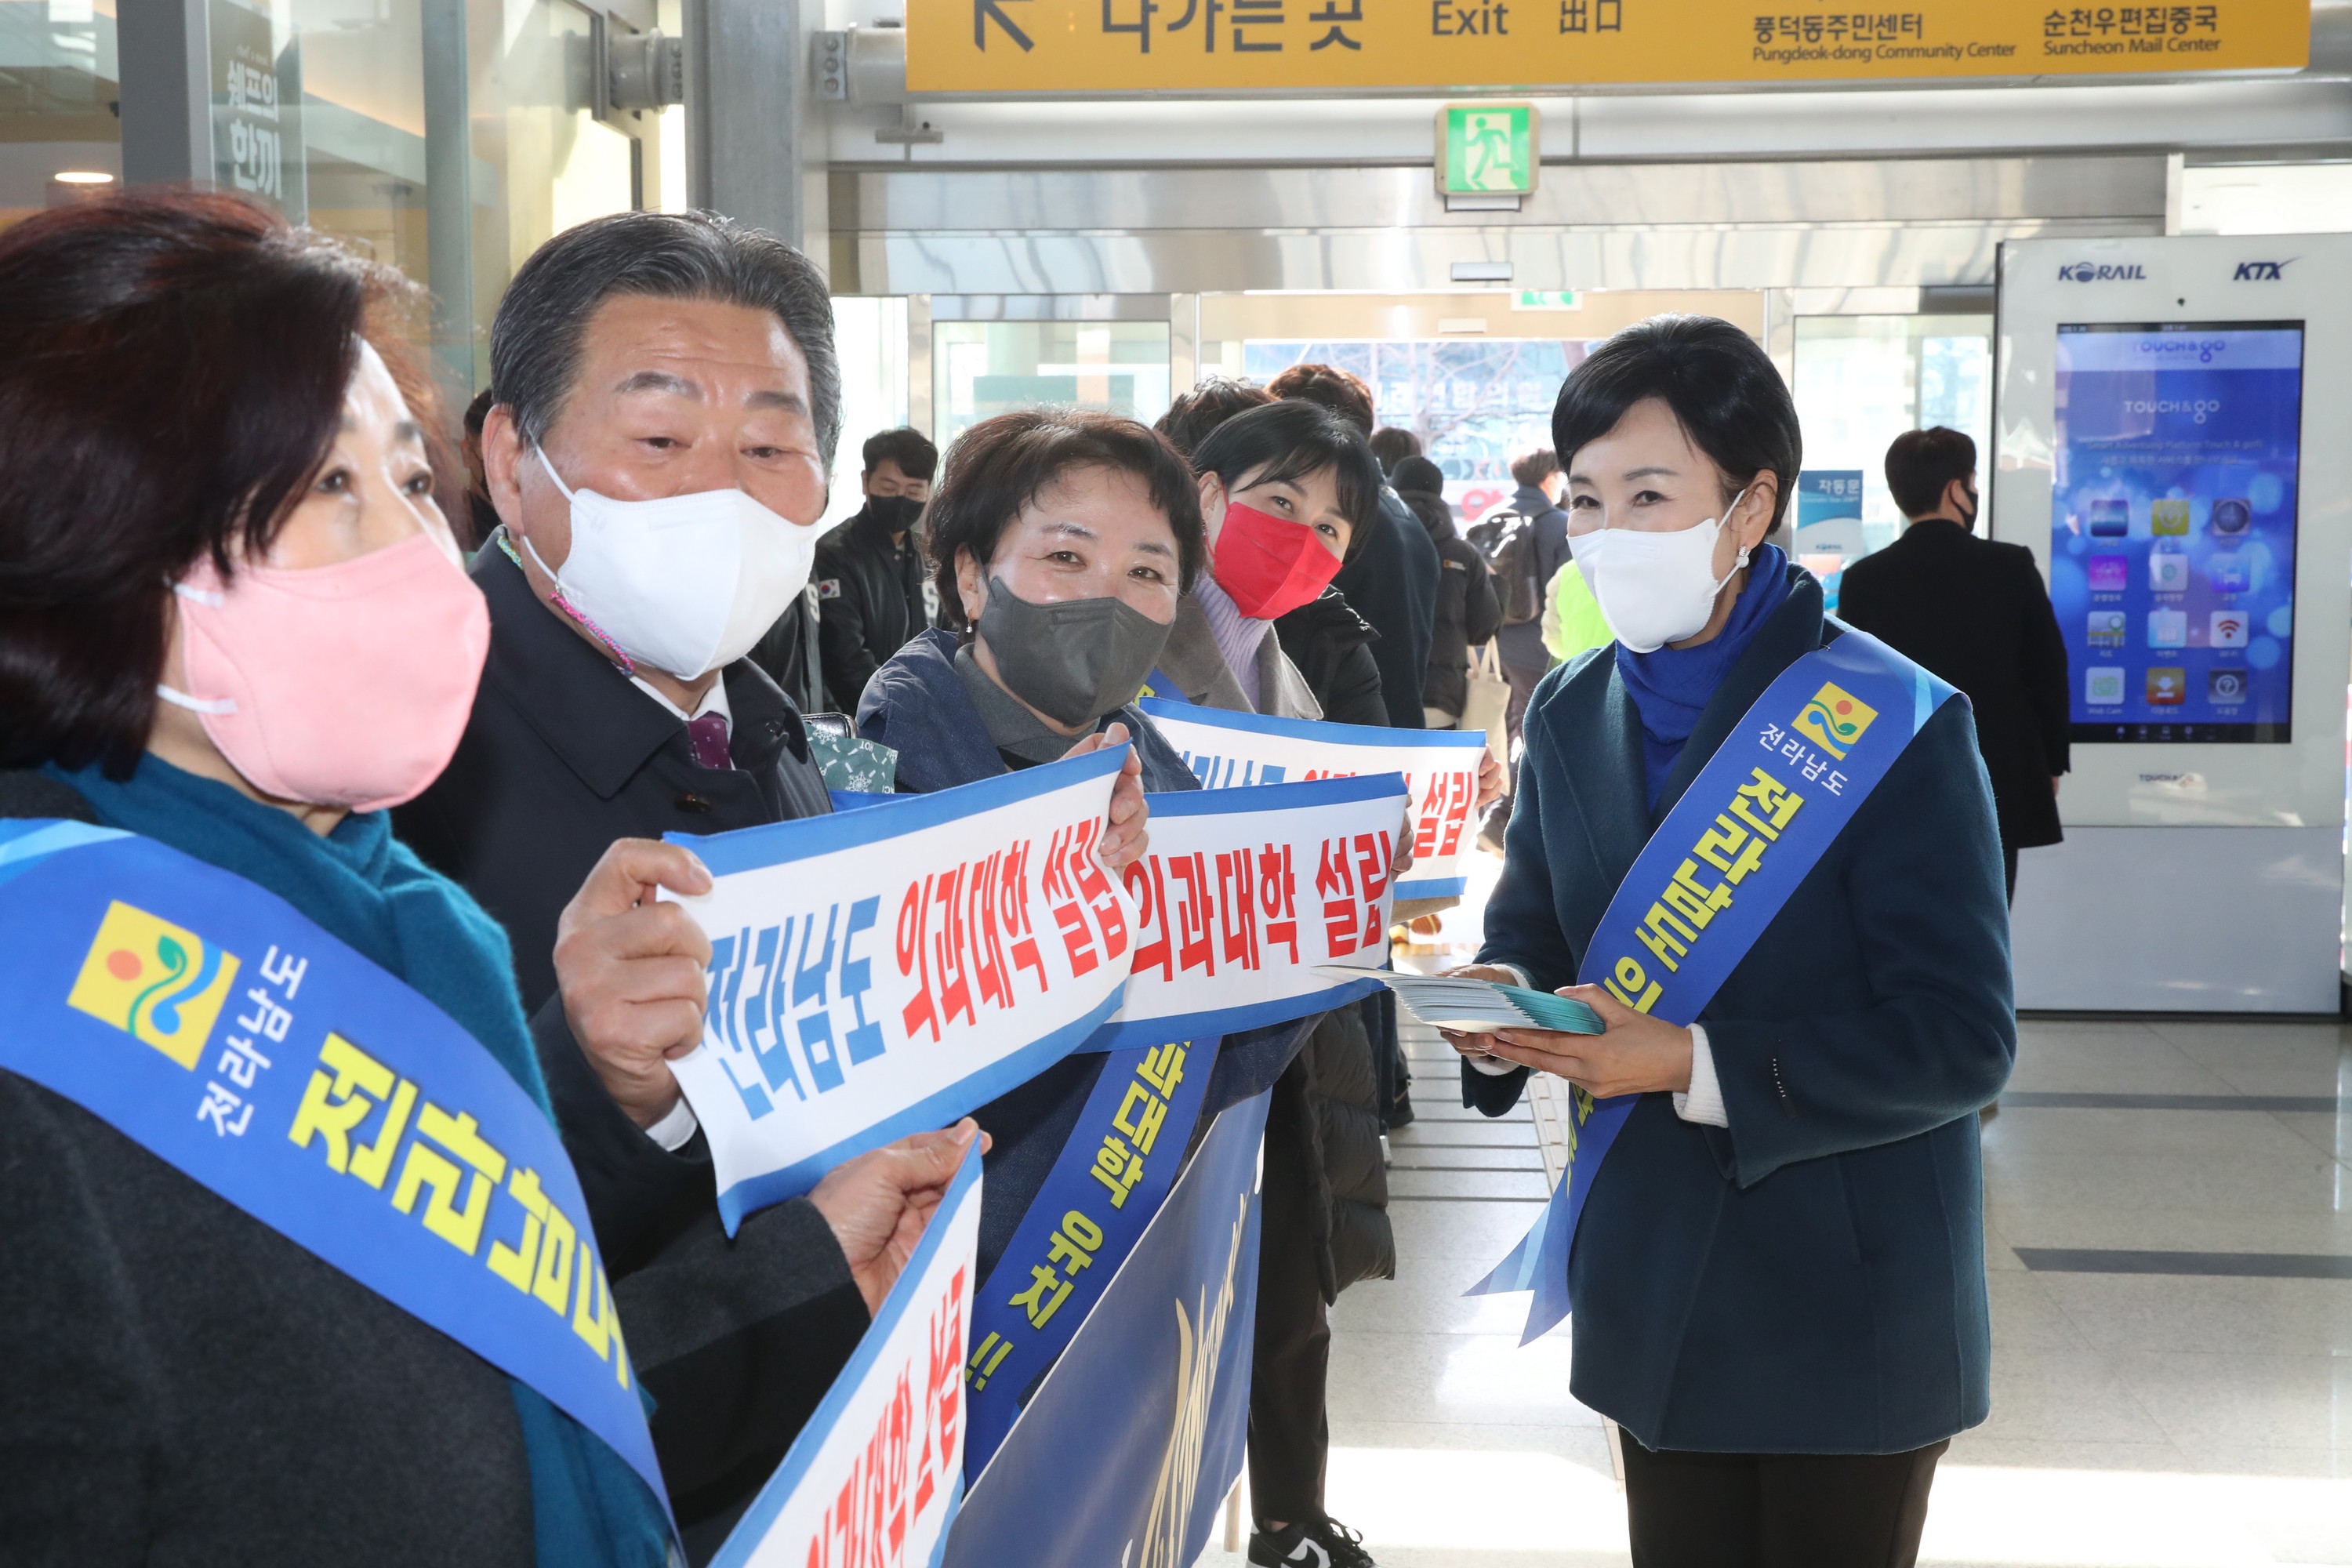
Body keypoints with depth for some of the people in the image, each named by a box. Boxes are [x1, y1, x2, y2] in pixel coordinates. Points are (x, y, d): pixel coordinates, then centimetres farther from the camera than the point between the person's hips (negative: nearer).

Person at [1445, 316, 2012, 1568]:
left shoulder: (1896, 723, -15)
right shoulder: (1572, 711, 4)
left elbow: (1962, 1038, -18)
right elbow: (1529, 925, 11)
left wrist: (1698, 1065, -27)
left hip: (1849, 1314, -5)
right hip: (1653, 1298, 5)